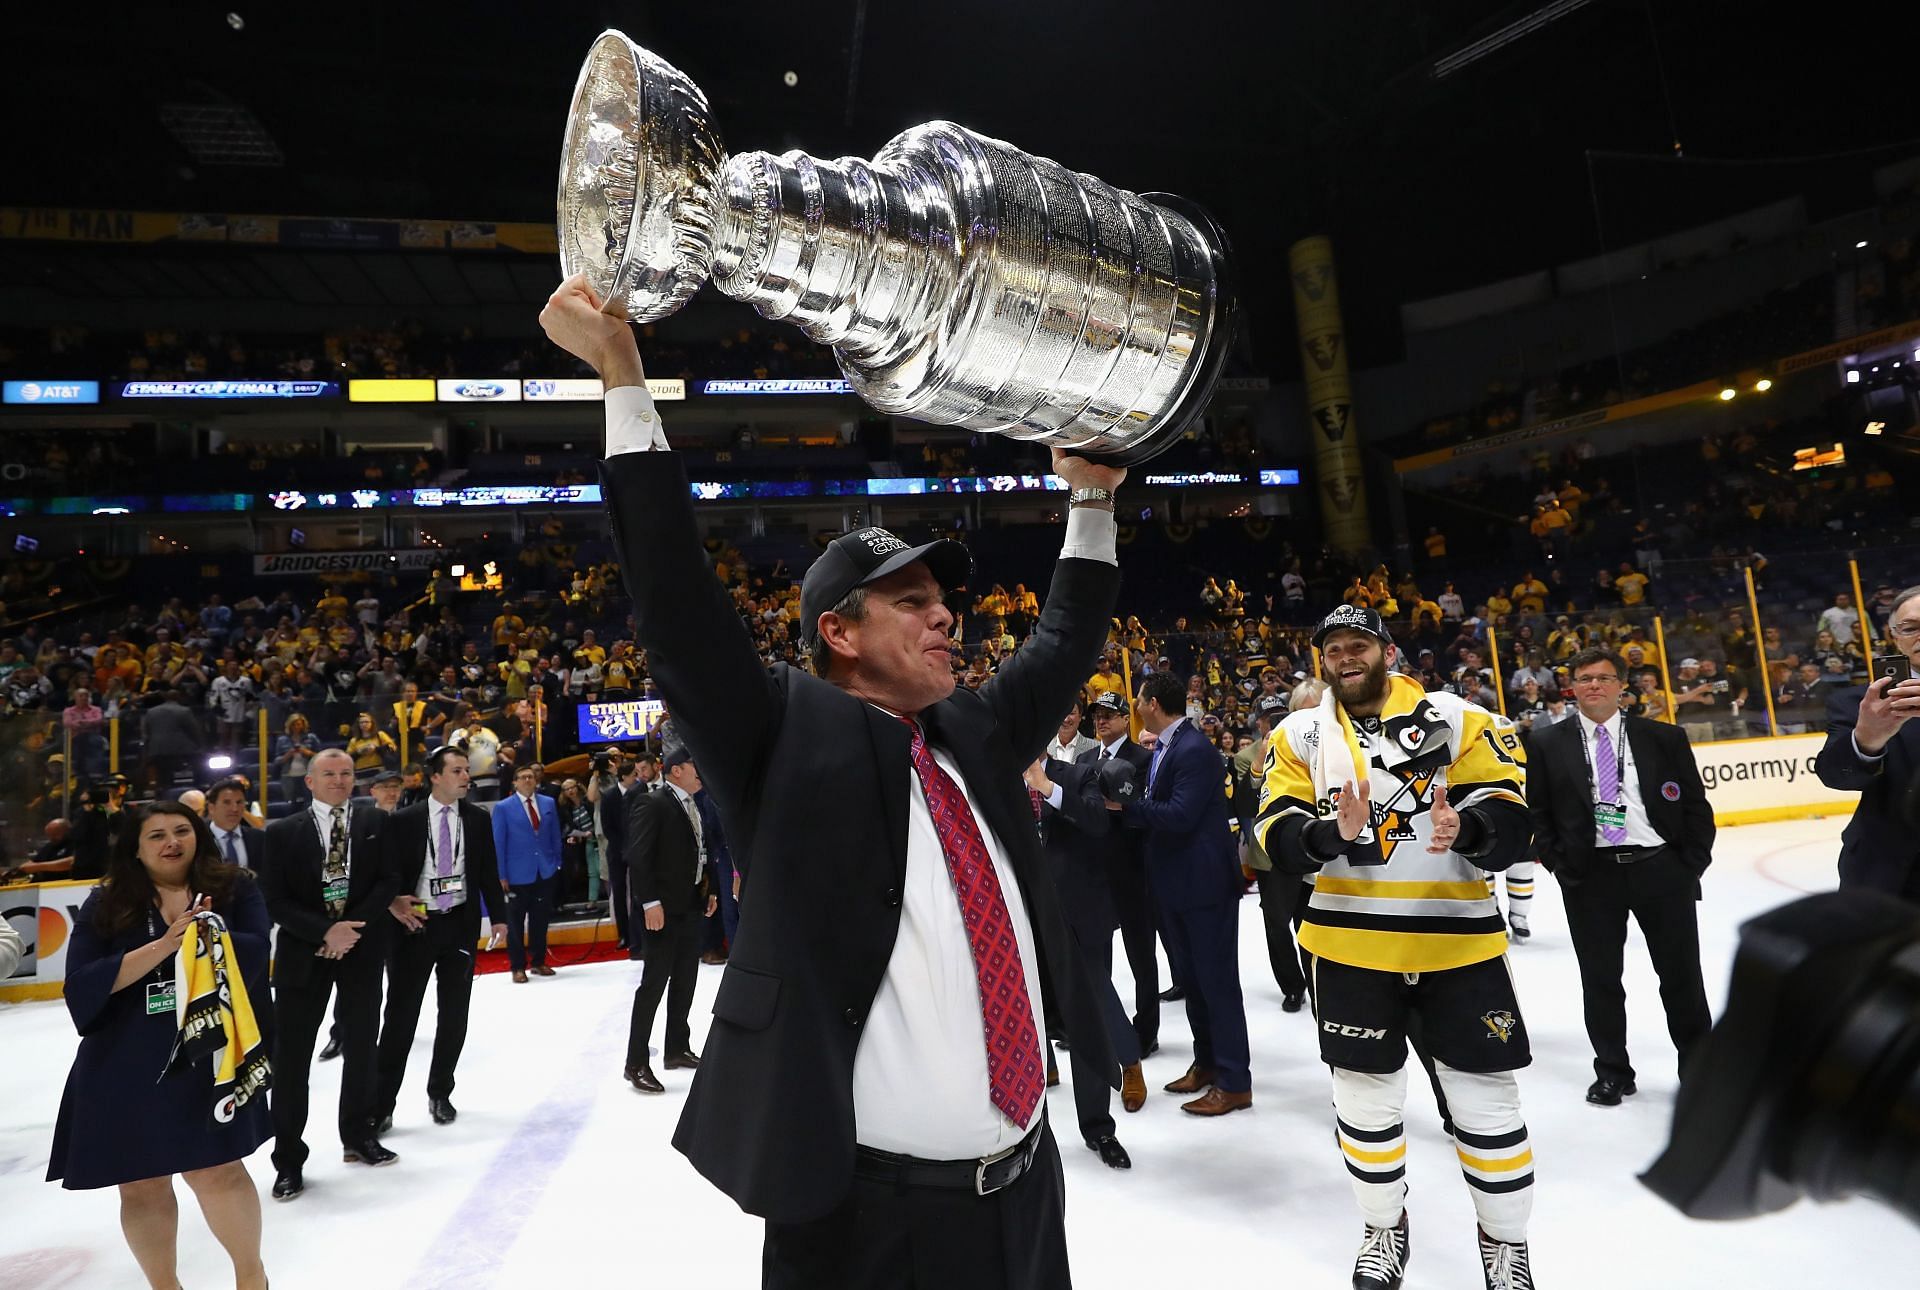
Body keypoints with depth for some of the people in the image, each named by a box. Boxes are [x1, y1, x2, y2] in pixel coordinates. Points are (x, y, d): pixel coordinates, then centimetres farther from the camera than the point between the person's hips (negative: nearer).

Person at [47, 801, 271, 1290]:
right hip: (125, 1064, 2)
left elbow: (255, 951, -11)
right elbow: (81, 985, -8)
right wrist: (164, 944, -18)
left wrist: (207, 935, -27)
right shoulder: (104, 904, 3)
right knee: (142, 1185, 12)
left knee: (217, 1170, -2)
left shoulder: (234, 887, 1)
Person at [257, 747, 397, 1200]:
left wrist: (353, 927, -16)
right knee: (290, 1057, 2)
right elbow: (274, 899, -5)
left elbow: (387, 880, -4)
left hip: (362, 948, 1)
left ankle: (359, 1136, 30)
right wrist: (325, 931, -17)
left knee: (360, 1048, 14)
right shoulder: (282, 832, -1)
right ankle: (289, 1160, 14)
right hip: (303, 953, -1)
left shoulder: (376, 823, 1)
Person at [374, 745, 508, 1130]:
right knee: (400, 1014, 2)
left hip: (461, 924, 2)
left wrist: (498, 916, 5)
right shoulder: (404, 820, -4)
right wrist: (393, 903, -23)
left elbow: (488, 872, 7)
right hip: (415, 923, -2)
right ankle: (382, 1102, 14)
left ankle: (440, 1094, 26)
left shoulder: (478, 819, 3)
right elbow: (388, 870, -4)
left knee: (454, 1013, 10)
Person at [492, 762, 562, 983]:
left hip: (545, 872, 3)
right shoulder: (503, 808, -4)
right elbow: (498, 844, -4)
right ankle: (517, 967, 13)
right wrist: (501, 875, -8)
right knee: (516, 923, 5)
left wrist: (557, 863, 6)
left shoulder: (549, 803, 6)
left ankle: (538, 962, 22)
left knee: (540, 920, 11)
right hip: (517, 874, -3)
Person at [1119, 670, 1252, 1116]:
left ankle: (1234, 1082, 10)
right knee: (1189, 978, 18)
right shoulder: (1163, 748, 11)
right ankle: (1206, 1062, 31)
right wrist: (1127, 804, -2)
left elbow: (1179, 815, -26)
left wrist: (1125, 804, -19)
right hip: (1174, 883, 10)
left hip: (1205, 882, -9)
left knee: (1217, 980, 0)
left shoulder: (1195, 750, -19)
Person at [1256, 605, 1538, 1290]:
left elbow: (1512, 822, -7)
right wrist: (1332, 833, -25)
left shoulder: (1459, 720, -3)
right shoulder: (1300, 735, 2)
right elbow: (1277, 834, -5)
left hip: (1457, 941, -1)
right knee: (1366, 1094, 12)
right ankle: (1385, 1225, 35)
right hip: (1350, 943, 1)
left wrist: (1466, 829, -28)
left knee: (1485, 1096, 9)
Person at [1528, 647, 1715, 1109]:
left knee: (1682, 974, 11)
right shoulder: (1547, 744, 2)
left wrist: (1692, 863, 0)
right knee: (1600, 978, 7)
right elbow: (1537, 812, 4)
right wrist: (1560, 864, -3)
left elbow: (1696, 805, 7)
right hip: (1590, 875, -1)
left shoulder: (1665, 738, 5)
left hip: (1661, 867, 1)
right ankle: (1612, 1071, 22)